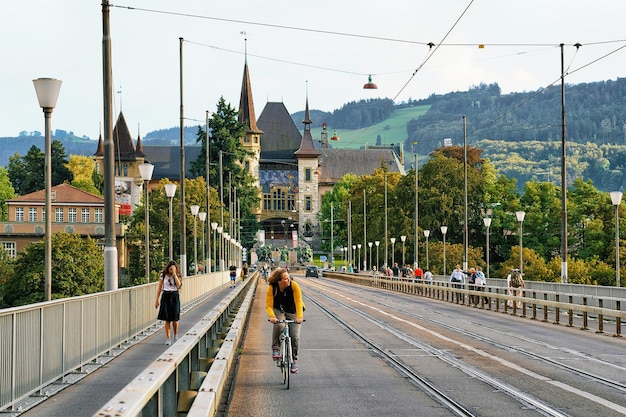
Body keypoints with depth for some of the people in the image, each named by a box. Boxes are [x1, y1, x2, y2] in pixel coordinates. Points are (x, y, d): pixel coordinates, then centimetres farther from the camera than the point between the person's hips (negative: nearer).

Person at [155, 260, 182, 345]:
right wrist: (157, 300, 3)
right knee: (167, 319, -2)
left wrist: (174, 273, -19)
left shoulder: (177, 275, 2)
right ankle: (168, 338, 2)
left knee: (175, 318, -2)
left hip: (175, 296, 0)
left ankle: (175, 335, 23)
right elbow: (159, 288, 6)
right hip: (166, 296, 0)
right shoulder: (163, 275, 2)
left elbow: (178, 284, -19)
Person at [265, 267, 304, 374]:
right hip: (279, 311, 0)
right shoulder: (272, 288, -21)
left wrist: (299, 317, -42)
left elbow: (298, 302, -28)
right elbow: (268, 305, -22)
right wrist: (272, 316, -42)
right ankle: (275, 349, -16)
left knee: (295, 337, -9)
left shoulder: (294, 286, -23)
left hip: (292, 312, 0)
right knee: (279, 325, -34)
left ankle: (294, 360, 12)